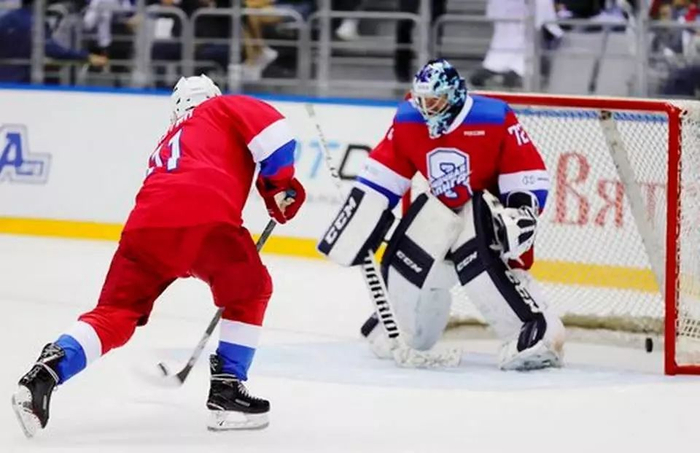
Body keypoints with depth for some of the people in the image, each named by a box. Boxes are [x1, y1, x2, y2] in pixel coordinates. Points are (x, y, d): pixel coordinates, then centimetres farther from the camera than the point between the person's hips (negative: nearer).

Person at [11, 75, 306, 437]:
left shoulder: (167, 145, 42)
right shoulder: (224, 108, 26)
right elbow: (272, 131, 6)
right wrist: (280, 184, 18)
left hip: (147, 223, 4)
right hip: (206, 217, -4)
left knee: (115, 314, 13)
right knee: (249, 291, 20)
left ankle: (45, 374, -9)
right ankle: (226, 392, 14)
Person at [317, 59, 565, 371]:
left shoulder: (494, 120, -22)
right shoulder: (407, 122, -7)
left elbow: (529, 175, -17)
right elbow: (381, 177, 1)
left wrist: (520, 214, -30)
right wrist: (356, 228, -3)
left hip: (490, 206, -6)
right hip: (443, 209, 6)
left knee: (481, 261, -32)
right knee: (407, 259, -4)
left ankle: (538, 334, -34)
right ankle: (408, 333, 26)